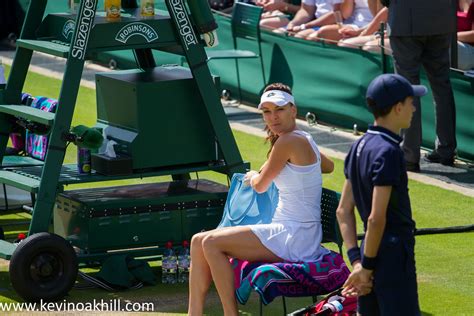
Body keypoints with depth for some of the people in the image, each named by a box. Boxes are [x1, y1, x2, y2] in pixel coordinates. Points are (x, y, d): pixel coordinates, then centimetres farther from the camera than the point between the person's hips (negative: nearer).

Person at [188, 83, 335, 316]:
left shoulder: (289, 141, -15)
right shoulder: (303, 140, 13)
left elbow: (260, 185, -4)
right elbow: (328, 166, 35)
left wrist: (252, 177, 19)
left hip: (295, 237, -10)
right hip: (293, 233, 10)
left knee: (212, 243, -17)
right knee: (199, 242, 5)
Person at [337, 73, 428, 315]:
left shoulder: (359, 147, 10)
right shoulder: (388, 152, -17)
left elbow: (343, 210, 11)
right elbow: (376, 218, -21)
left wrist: (356, 261, 5)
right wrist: (366, 267, -13)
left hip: (371, 251, 9)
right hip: (394, 254, -9)